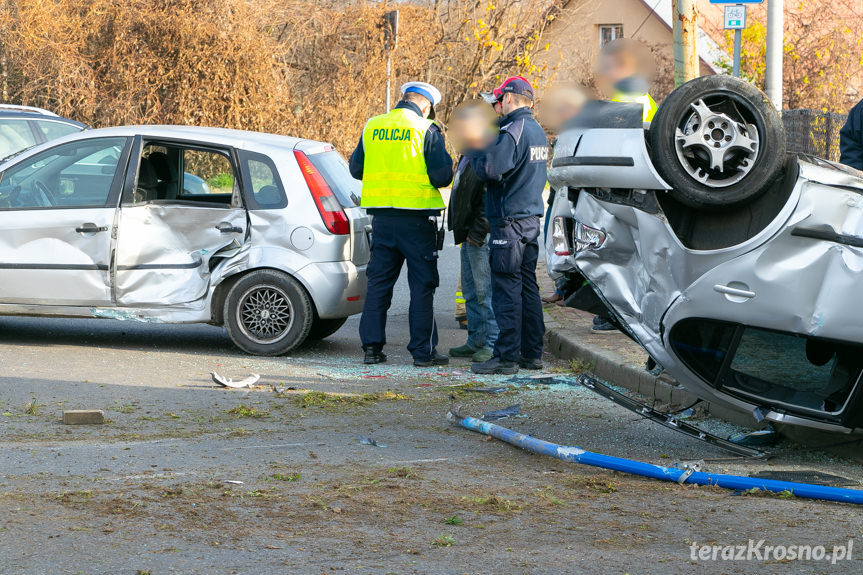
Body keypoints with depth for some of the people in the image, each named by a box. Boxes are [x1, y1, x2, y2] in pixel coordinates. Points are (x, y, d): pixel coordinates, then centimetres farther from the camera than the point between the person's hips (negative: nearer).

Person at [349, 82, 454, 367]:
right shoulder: (427, 131, -8)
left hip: (381, 216, 4)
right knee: (422, 284, 2)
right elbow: (442, 176, -11)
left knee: (379, 281, 11)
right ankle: (423, 351, 3)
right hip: (416, 218, -4)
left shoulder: (372, 127, 6)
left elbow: (356, 169, 13)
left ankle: (372, 346, 11)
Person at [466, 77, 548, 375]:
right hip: (531, 218, 9)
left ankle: (507, 356, -6)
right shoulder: (538, 132, 15)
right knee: (528, 286, 12)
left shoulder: (513, 130, -15)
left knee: (506, 288, -6)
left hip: (509, 221, -9)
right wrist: (482, 148, 15)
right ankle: (532, 353, 16)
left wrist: (472, 152, -4)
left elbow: (491, 170, -23)